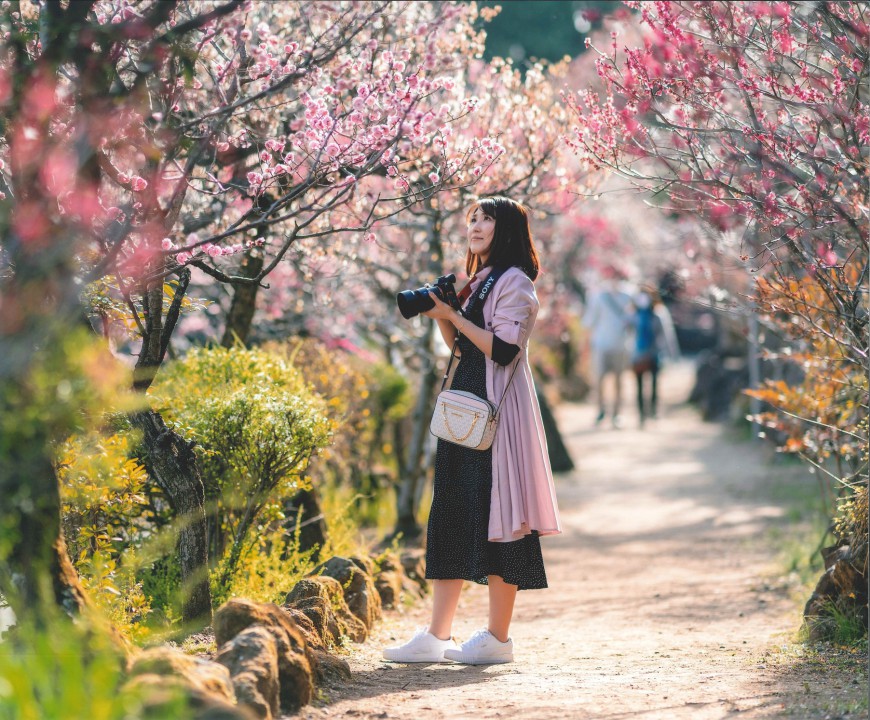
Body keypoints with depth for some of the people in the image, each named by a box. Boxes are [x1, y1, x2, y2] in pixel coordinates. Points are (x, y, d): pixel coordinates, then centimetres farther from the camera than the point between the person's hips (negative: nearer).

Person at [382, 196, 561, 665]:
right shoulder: (478, 281, 19)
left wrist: (455, 315, -14)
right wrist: (442, 317, 3)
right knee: (452, 515, 5)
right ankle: (436, 637, 5)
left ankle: (498, 638, 0)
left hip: (498, 412, -9)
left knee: (495, 517, -6)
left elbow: (504, 349, -17)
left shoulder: (514, 282, -7)